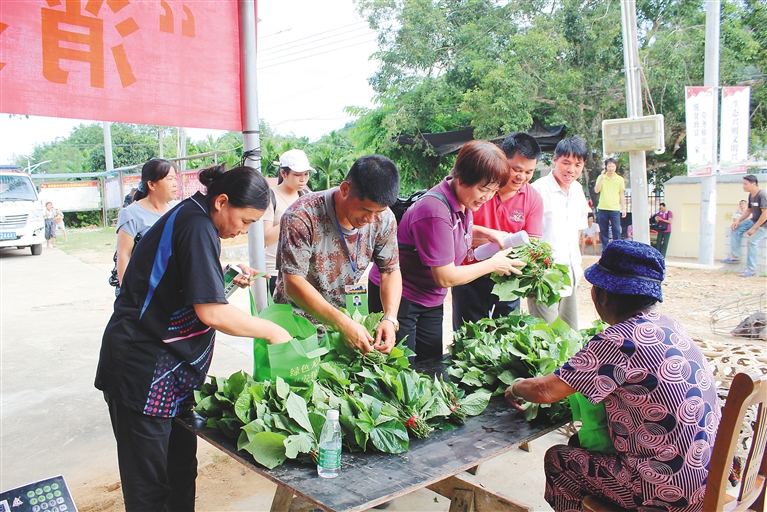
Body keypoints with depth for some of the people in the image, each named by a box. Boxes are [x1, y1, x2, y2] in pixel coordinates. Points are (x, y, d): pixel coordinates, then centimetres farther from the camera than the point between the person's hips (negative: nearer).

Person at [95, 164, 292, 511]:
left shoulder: (189, 216, 10)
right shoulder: (197, 227, -20)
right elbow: (211, 312, -24)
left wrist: (228, 278, 9)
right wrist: (270, 330, -14)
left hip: (168, 367, 10)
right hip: (143, 369, -10)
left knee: (181, 467, 18)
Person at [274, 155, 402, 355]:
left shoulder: (383, 219, -9)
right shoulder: (302, 217, -24)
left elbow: (391, 271, -1)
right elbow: (294, 283, -25)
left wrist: (390, 319, -17)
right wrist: (343, 323, -32)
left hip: (347, 318, 4)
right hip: (298, 325, -3)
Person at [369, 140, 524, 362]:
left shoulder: (463, 202, -3)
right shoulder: (435, 212, -30)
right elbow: (445, 277, -26)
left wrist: (487, 234, 3)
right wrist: (493, 264, -15)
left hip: (430, 301, 9)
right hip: (398, 299, -9)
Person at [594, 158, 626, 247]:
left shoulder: (620, 179, 7)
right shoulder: (601, 177, 6)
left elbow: (622, 195, 9)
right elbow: (596, 190, -6)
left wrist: (623, 208, 6)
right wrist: (602, 178, -13)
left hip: (615, 209, -1)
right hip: (602, 208, 1)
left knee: (616, 230, -6)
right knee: (603, 231, 5)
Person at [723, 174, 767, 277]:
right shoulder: (751, 195, 7)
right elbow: (749, 210, 18)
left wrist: (753, 228, -23)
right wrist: (738, 220, 1)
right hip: (754, 220, 10)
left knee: (752, 241, -23)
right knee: (737, 228, -2)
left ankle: (751, 270, -19)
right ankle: (735, 256, -3)